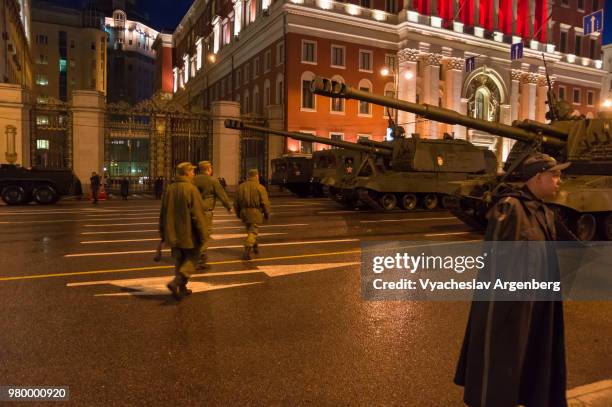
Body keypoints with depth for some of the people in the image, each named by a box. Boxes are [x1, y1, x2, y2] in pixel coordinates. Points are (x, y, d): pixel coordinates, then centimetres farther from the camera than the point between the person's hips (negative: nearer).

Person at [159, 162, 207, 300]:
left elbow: (163, 213, 13)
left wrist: (163, 232, 23)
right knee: (191, 258, 6)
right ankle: (176, 282, -11)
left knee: (179, 260, 16)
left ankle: (182, 289, 21)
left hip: (173, 234, 6)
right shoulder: (191, 189, -15)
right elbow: (198, 214, -17)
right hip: (188, 234, -6)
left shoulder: (169, 189, 6)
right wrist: (202, 234, -9)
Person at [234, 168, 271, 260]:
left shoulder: (240, 187, 7)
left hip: (244, 212, 5)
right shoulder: (260, 187, -7)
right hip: (255, 213, -5)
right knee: (252, 232, -3)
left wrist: (238, 213, 21)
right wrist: (267, 214, 3)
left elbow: (236, 202, 11)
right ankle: (247, 252, -13)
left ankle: (254, 247, 36)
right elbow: (265, 203, -9)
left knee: (250, 230, 23)